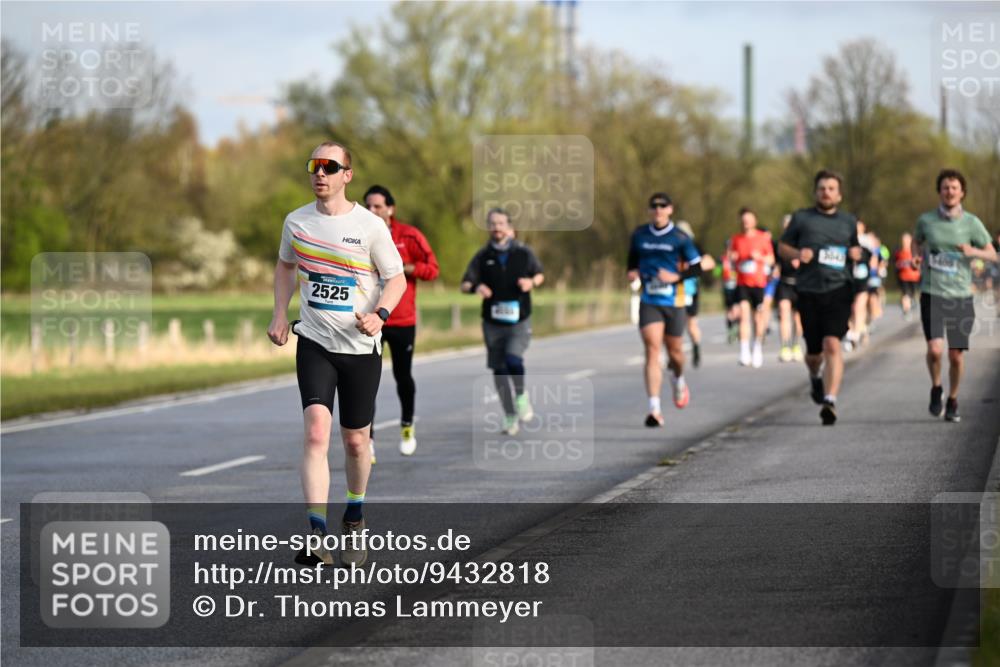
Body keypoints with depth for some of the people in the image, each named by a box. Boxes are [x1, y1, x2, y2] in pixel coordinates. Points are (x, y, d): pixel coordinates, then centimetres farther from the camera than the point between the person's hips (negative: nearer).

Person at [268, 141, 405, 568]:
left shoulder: (370, 225, -7)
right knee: (316, 432, -18)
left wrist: (379, 314, -20)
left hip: (361, 346, -1)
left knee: (355, 440, 9)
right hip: (314, 342, 1)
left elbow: (396, 278, -1)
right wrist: (279, 314, 8)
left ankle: (354, 518, 36)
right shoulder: (297, 222, 2)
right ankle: (317, 535, -24)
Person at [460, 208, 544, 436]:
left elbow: (539, 274, 14)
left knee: (513, 359, -24)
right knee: (499, 370, 5)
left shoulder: (523, 253, 0)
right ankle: (510, 416, 19)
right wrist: (476, 287, -23)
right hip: (493, 321, 2)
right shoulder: (483, 256, 1)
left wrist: (531, 283, -9)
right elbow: (465, 284, 0)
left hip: (519, 320, -2)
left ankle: (521, 395, 6)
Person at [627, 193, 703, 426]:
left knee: (674, 352, 11)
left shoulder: (680, 238, -4)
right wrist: (632, 271, 0)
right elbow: (633, 258, 21)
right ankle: (654, 410, -18)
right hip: (649, 302, 1)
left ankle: (678, 380, 50)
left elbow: (697, 268, -1)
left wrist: (676, 277, -17)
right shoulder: (639, 234, 5)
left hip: (674, 302, -1)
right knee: (652, 351, -13)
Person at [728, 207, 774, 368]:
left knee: (758, 318, 4)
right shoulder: (736, 239, 7)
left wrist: (760, 257, -13)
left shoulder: (763, 237, 3)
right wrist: (733, 258, -7)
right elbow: (732, 260, 16)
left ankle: (758, 350, 21)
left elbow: (771, 260, 6)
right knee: (744, 315, -14)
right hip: (742, 283, 0)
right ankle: (744, 353, -17)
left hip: (759, 282, 0)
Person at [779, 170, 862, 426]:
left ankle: (830, 400, -24)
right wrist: (797, 254, -8)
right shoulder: (801, 218, 9)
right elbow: (783, 247, 13)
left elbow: (855, 250, 26)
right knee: (814, 351, 8)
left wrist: (856, 253, 3)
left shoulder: (848, 222, 14)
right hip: (809, 291, 1)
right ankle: (816, 377, 44)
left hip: (838, 289, -1)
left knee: (832, 344, -19)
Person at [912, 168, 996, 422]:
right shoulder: (926, 220, 1)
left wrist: (973, 251, -15)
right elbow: (917, 241, 24)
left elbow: (992, 254, 5)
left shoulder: (971, 223, -1)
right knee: (935, 349, -17)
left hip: (961, 296, 0)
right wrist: (917, 257, 3)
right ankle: (936, 389, 12)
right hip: (932, 294, 0)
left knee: (956, 355, 3)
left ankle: (953, 401, 25)